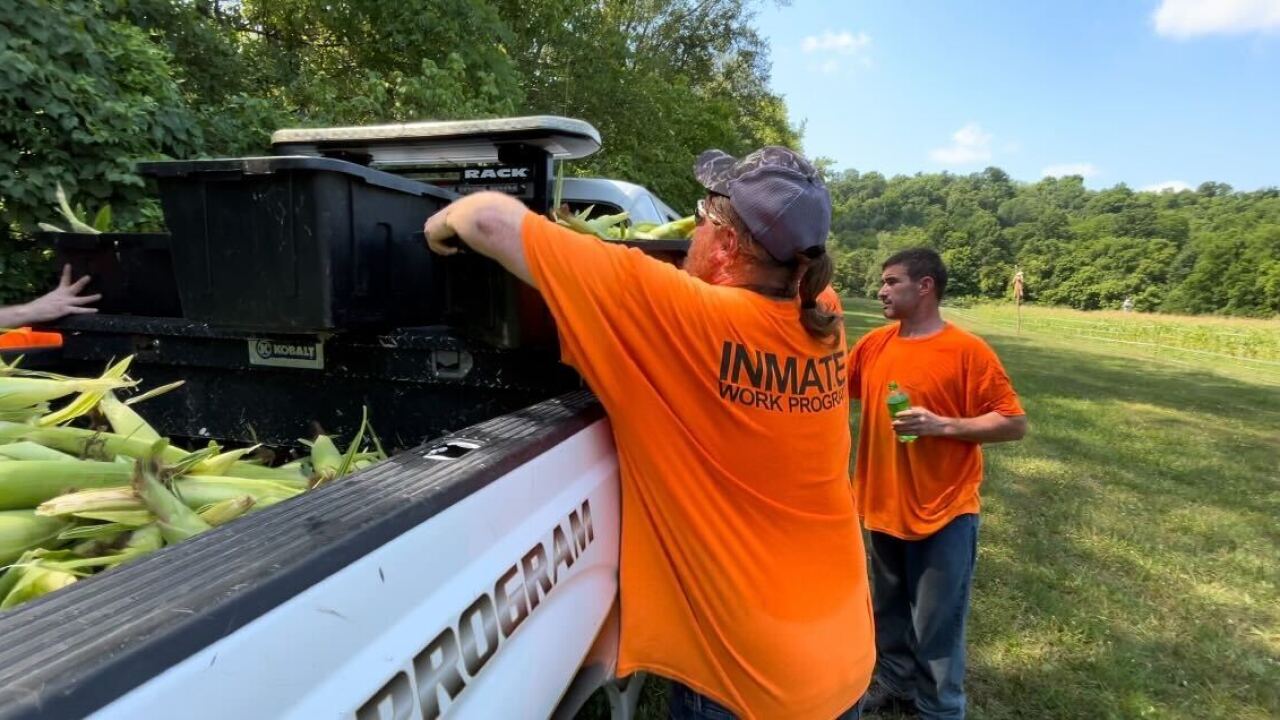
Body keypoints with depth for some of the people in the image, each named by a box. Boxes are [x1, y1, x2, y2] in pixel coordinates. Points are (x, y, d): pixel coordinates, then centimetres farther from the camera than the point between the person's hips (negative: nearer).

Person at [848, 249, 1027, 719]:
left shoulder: (967, 350, -14)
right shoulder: (874, 344, 1)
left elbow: (1014, 424, -12)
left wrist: (941, 425, -21)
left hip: (944, 513, -5)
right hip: (883, 506, 5)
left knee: (936, 627, 7)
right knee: (889, 612, 21)